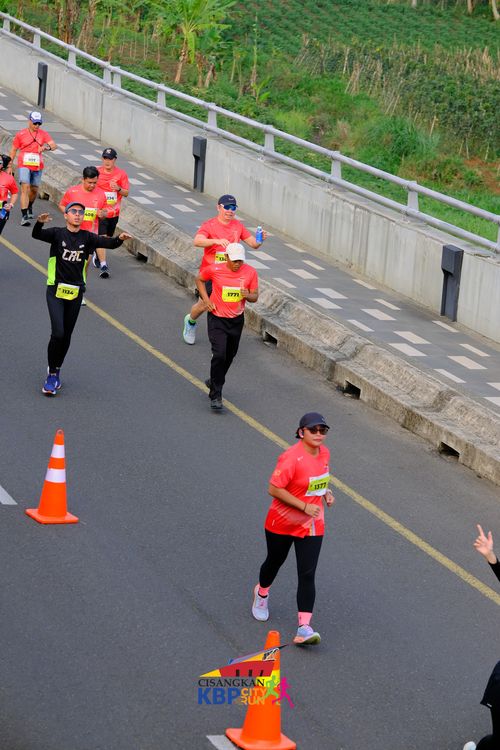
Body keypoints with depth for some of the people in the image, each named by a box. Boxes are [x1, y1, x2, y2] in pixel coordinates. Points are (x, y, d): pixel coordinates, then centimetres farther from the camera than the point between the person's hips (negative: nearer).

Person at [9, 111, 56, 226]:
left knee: (34, 189, 16)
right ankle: (24, 216, -21)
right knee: (25, 188, -16)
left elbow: (54, 145, -8)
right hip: (24, 166, -3)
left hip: (38, 167, 3)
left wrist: (46, 146, -31)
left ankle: (29, 207, 47)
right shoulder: (20, 134, 1)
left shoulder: (43, 134, 4)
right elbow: (13, 150, 9)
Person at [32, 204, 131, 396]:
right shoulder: (58, 233, -7)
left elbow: (108, 242, -12)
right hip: (56, 290, -3)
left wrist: (120, 239, -35)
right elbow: (36, 235, -23)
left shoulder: (87, 237, 1)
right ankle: (51, 374, 2)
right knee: (58, 333, -15)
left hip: (75, 293, 3)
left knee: (66, 336, 11)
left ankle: (56, 370, 33)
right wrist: (40, 222, -46)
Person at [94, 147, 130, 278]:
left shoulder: (121, 174, -4)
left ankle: (97, 254, 47)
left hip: (114, 212, 3)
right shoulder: (96, 172, -5)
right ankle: (103, 265, -16)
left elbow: (126, 193, -2)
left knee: (107, 237, 19)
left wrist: (118, 189, -22)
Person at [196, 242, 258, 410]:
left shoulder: (250, 272, -8)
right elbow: (199, 279, 6)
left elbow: (255, 297, 1)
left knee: (230, 356, 17)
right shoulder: (214, 269, -14)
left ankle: (215, 382, 44)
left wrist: (248, 295, -23)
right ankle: (215, 395, -8)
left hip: (237, 320, 4)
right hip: (217, 319, -4)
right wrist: (206, 299, -6)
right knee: (219, 355, -16)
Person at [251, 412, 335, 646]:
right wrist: (304, 506, -26)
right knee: (274, 562, 20)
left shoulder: (324, 453, 0)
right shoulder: (291, 458, -24)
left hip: (312, 525, 4)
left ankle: (304, 629, -12)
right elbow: (274, 489, -25)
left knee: (307, 575, -7)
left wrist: (325, 493, 0)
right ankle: (262, 594, 54)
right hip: (282, 522, -4)